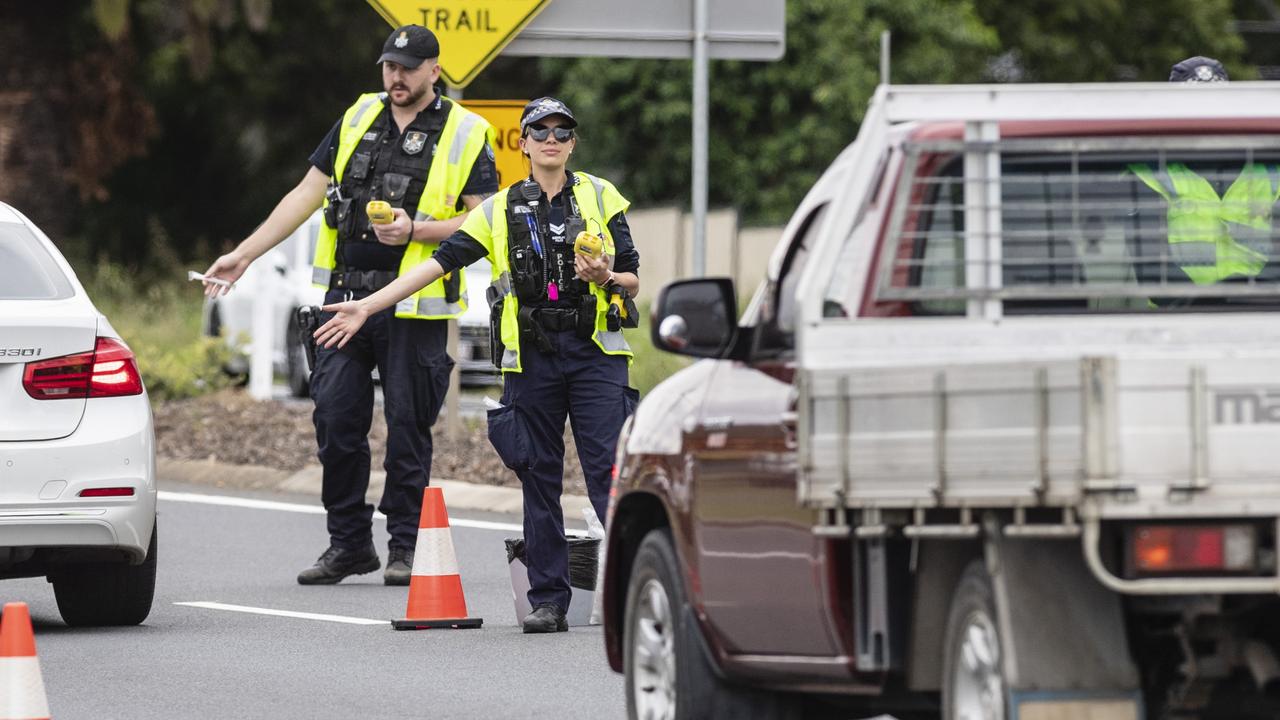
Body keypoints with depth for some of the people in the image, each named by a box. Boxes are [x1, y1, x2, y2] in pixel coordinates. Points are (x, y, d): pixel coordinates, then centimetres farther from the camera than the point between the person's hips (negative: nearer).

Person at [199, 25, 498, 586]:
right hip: (346, 297, 4)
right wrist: (243, 255, 11)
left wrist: (416, 231, -18)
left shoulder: (466, 135, 0)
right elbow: (306, 195, 15)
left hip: (414, 307, -4)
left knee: (407, 425, -1)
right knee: (335, 419, 2)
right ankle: (348, 544, 12)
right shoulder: (358, 120, 13)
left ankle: (406, 546, 9)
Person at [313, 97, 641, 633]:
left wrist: (606, 277, -16)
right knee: (539, 481, 3)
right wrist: (367, 306, 0)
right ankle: (548, 601, 7)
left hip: (595, 353, -2)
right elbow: (441, 262, 6)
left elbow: (634, 280, 8)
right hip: (530, 358, 2)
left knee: (609, 472, -11)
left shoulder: (601, 198, 7)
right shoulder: (500, 210, 10)